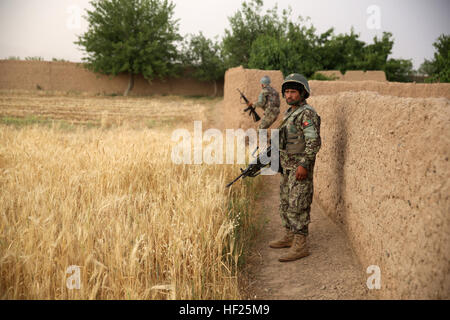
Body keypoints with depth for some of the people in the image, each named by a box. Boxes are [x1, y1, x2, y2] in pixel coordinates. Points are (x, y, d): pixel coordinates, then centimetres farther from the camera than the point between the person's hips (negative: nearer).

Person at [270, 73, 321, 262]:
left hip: (300, 168, -10)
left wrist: (304, 164, -25)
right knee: (285, 203, 17)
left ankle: (300, 245, -5)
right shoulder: (289, 113, 16)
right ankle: (289, 237, 29)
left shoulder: (307, 113, -14)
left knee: (297, 206, -9)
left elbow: (314, 142, -21)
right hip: (287, 167, 10)